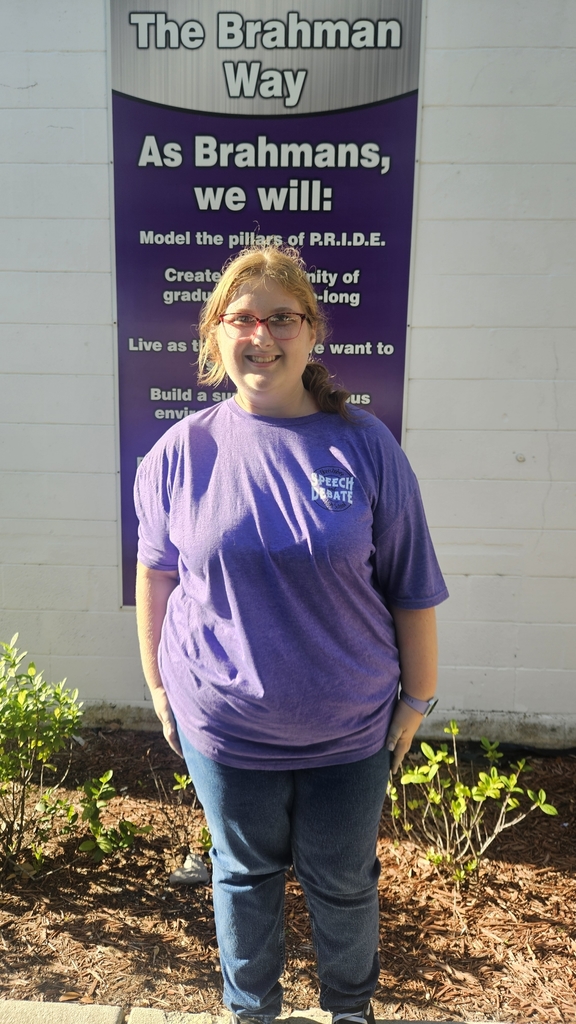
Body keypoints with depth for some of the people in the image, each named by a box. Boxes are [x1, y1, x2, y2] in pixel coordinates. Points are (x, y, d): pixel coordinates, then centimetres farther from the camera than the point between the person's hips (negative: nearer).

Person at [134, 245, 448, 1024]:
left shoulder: (366, 448, -11)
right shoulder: (181, 453, -8)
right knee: (245, 874, 22)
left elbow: (412, 591, -5)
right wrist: (159, 683, 8)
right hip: (225, 727, 1)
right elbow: (157, 578, 3)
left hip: (350, 729, 0)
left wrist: (416, 699, 0)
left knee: (343, 880, 21)